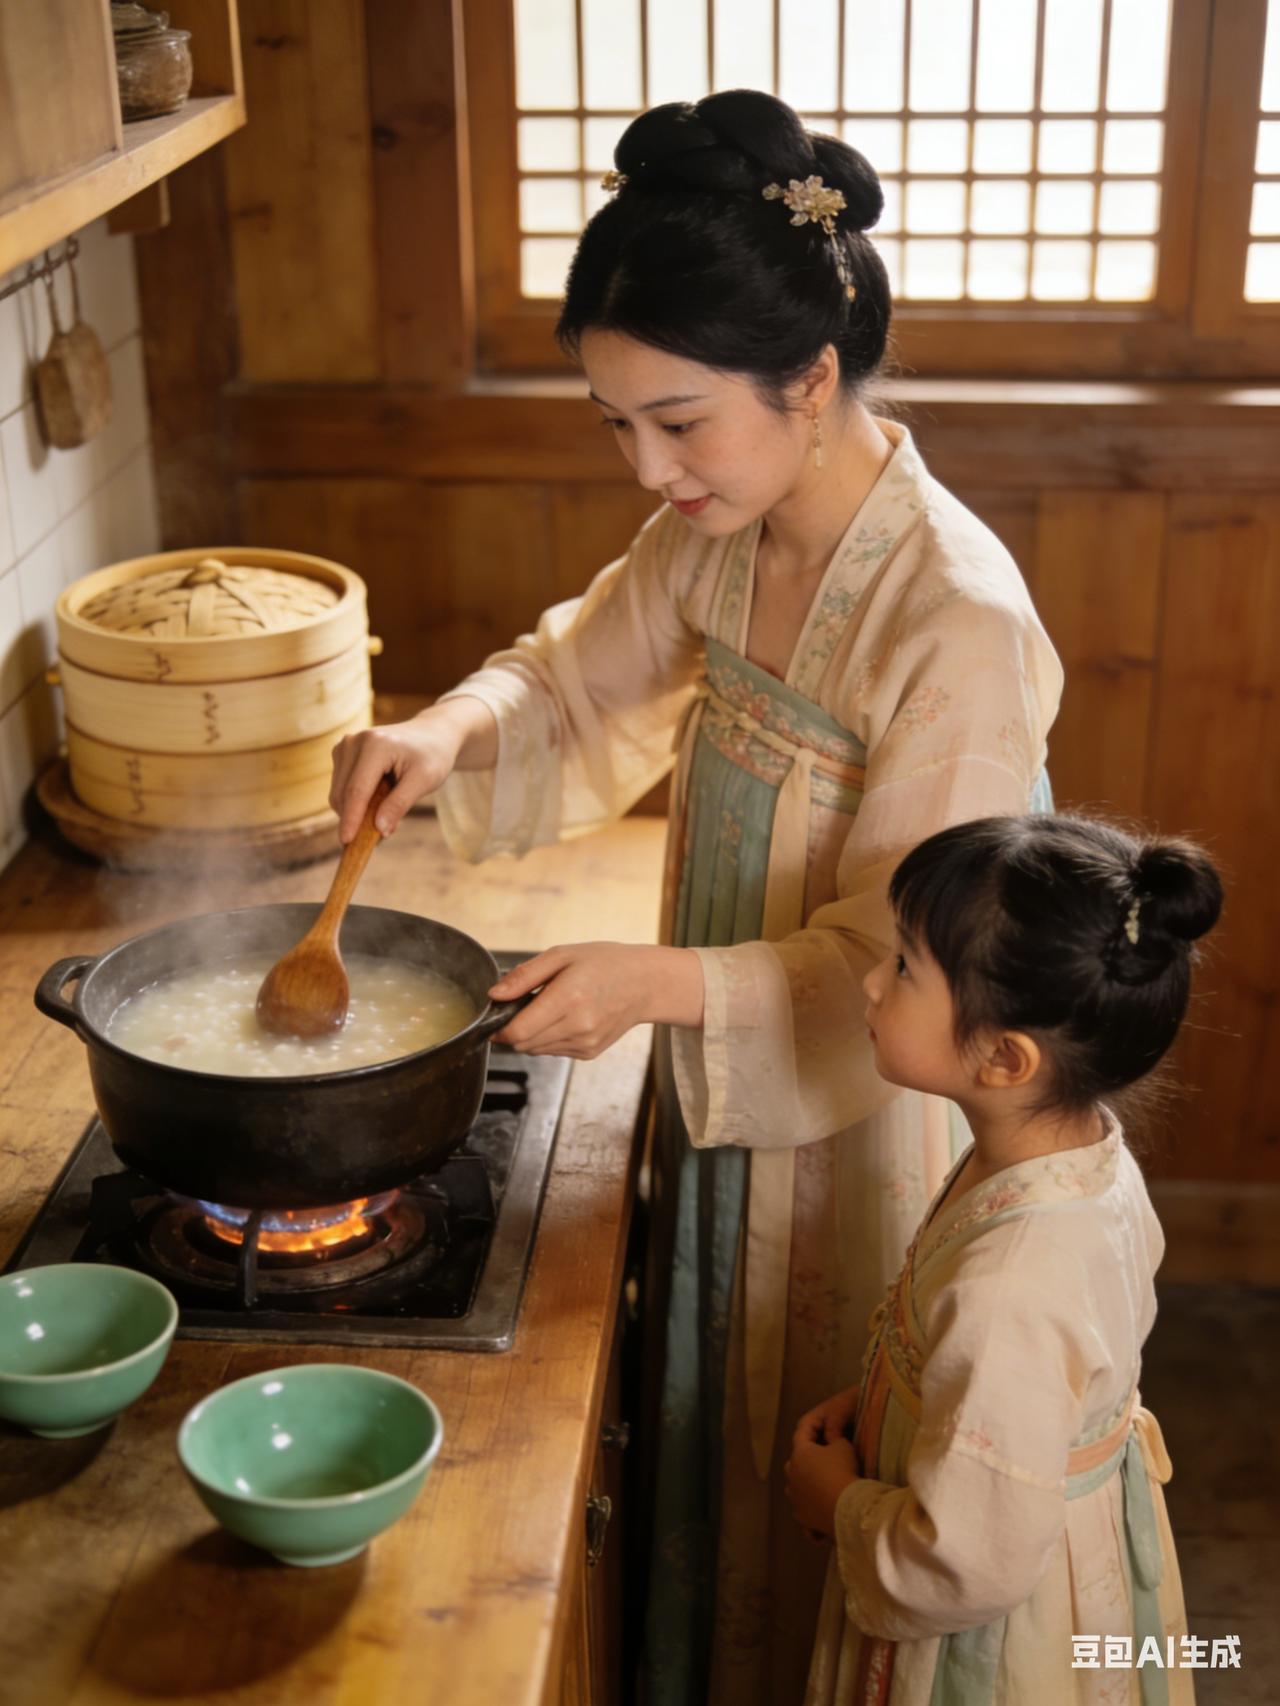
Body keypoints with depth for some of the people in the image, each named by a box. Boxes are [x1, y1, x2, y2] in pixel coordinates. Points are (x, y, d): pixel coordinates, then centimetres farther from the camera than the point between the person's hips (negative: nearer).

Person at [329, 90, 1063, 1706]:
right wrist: (452, 735, -8)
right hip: (715, 1099, 7)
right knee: (710, 1460, 26)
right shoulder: (716, 537, -6)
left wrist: (662, 984, -34)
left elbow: (903, 969, -24)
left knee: (813, 1495, 16)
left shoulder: (960, 621, -28)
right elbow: (581, 674, 11)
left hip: (852, 1136, -7)